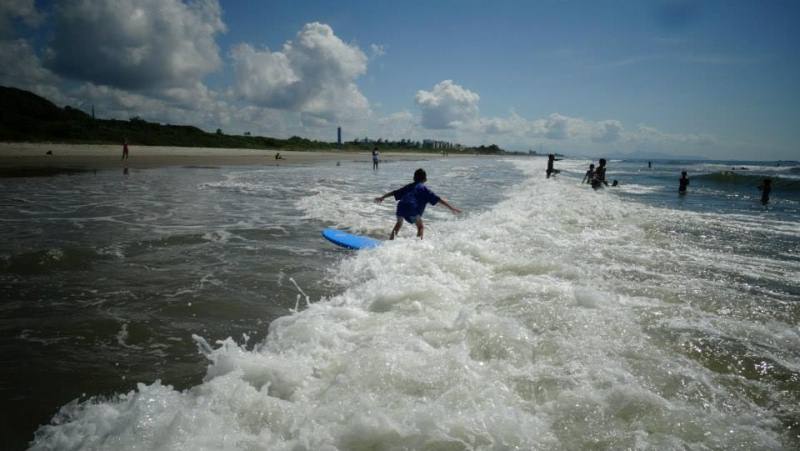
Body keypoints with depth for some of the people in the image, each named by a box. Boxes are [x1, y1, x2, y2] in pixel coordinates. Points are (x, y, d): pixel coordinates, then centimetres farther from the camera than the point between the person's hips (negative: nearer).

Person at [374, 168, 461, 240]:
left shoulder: (409, 186, 29)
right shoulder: (424, 189, 15)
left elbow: (394, 192, 38)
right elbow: (438, 199, 8)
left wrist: (382, 197, 50)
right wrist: (451, 208, 7)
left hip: (401, 206, 5)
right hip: (413, 208, -5)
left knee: (399, 223, 30)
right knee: (421, 226, 10)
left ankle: (391, 240, 32)